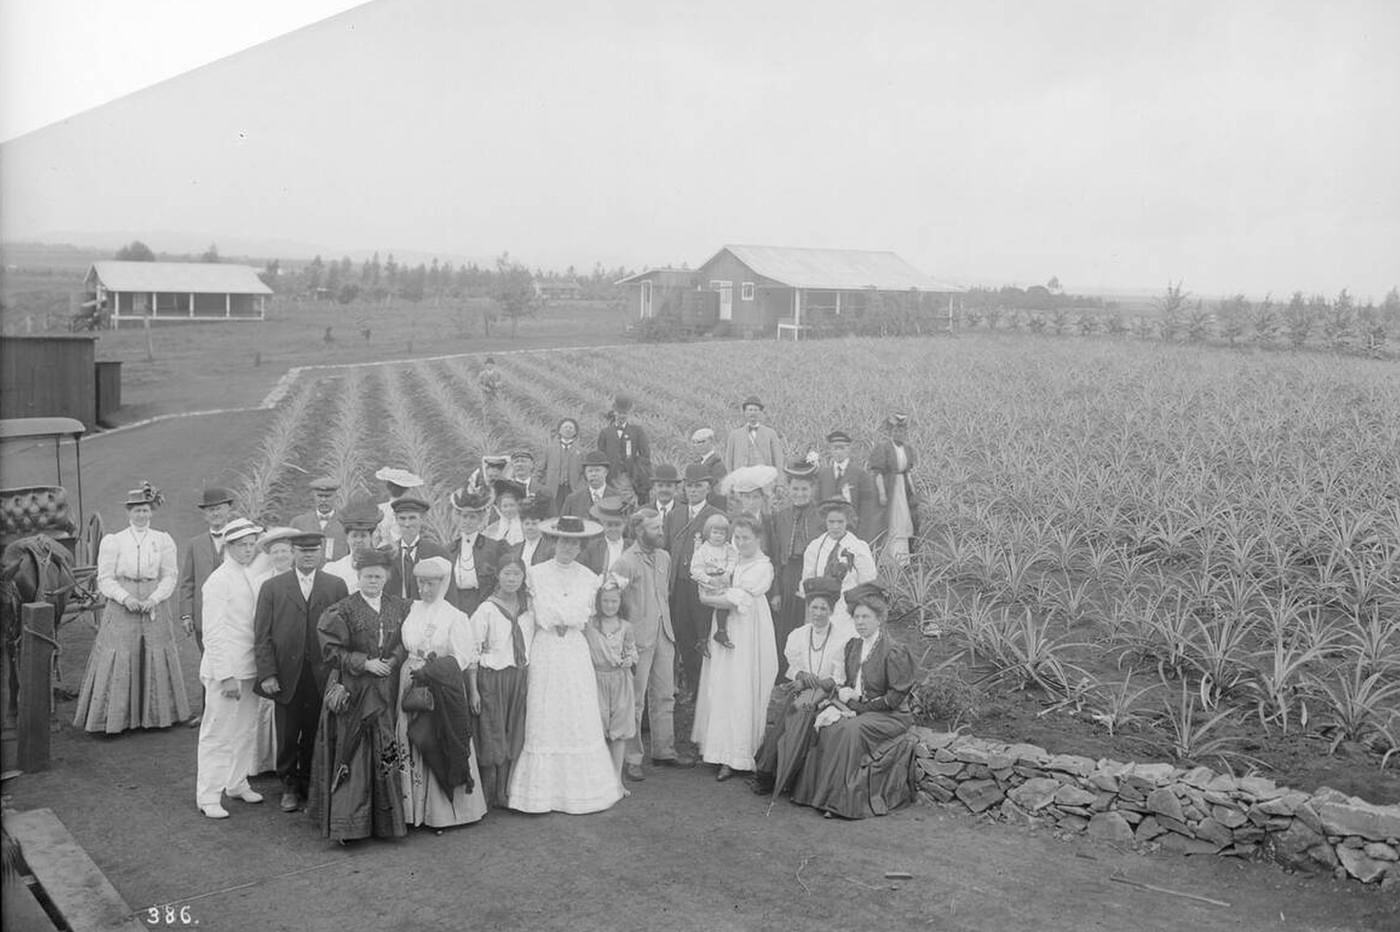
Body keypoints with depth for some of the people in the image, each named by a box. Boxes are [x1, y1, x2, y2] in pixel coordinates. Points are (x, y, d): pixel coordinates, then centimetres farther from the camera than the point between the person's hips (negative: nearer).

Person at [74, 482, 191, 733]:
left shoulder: (164, 541, 6)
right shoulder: (112, 541, 3)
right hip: (121, 609, -1)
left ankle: (156, 714, 13)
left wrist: (153, 599, -13)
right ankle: (116, 717, 3)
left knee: (156, 658, 3)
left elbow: (169, 577, 3)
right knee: (119, 659, -4)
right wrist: (126, 598, -15)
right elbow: (105, 579, -1)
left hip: (155, 608, 1)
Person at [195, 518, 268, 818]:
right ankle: (208, 797, 8)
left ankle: (237, 783, 30)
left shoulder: (256, 574, 8)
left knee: (247, 729, 16)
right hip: (225, 669, -7)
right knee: (218, 734, -1)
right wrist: (227, 676, -18)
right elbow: (214, 633, -15)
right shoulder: (219, 581, -13)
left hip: (250, 666, 7)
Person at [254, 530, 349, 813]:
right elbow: (262, 636, 2)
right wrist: (266, 673, -6)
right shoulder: (272, 586, 4)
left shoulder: (337, 586, 4)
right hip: (287, 677, 0)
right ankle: (290, 787, 26)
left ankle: (312, 786, 23)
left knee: (316, 736, 6)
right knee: (287, 737, 8)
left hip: (323, 676, 0)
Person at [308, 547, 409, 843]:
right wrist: (365, 663, -14)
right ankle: (346, 823, 2)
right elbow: (332, 649, -7)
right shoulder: (343, 610, -4)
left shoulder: (399, 607, 7)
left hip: (386, 692, 3)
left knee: (385, 753, 6)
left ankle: (386, 818, 17)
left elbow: (406, 642, 9)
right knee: (351, 754, -3)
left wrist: (393, 660, -9)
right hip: (352, 691, -3)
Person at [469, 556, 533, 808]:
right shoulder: (486, 610, -9)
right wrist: (473, 690, -11)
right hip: (492, 677, -4)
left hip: (520, 677, 5)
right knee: (491, 734, 1)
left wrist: (530, 680, 6)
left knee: (514, 736, 8)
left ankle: (503, 794, 19)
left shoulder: (528, 608, 5)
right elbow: (473, 652, -8)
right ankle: (485, 796, 13)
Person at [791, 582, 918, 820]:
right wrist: (840, 698, -7)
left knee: (851, 729, -32)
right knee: (825, 725, -21)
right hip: (856, 711, 6)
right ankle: (819, 792, -18)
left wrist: (855, 707, -15)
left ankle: (844, 800, -25)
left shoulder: (895, 652, -12)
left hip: (890, 717, -6)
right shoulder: (853, 645, 10)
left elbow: (895, 698, -14)